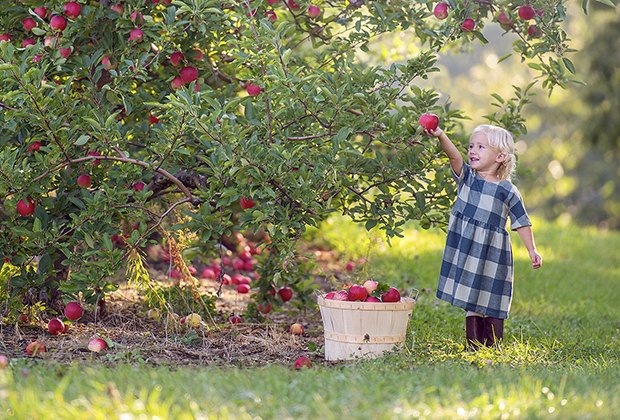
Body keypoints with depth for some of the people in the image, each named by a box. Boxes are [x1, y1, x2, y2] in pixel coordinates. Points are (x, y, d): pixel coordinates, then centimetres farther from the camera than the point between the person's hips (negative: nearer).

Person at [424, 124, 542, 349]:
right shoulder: (467, 177, 5)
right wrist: (441, 136, -32)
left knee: (492, 308, 1)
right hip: (466, 254, 3)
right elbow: (454, 156, -14)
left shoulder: (507, 190, -1)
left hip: (493, 255, -2)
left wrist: (532, 250, -3)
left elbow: (522, 222, 4)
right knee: (471, 305, 5)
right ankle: (474, 351, 11)